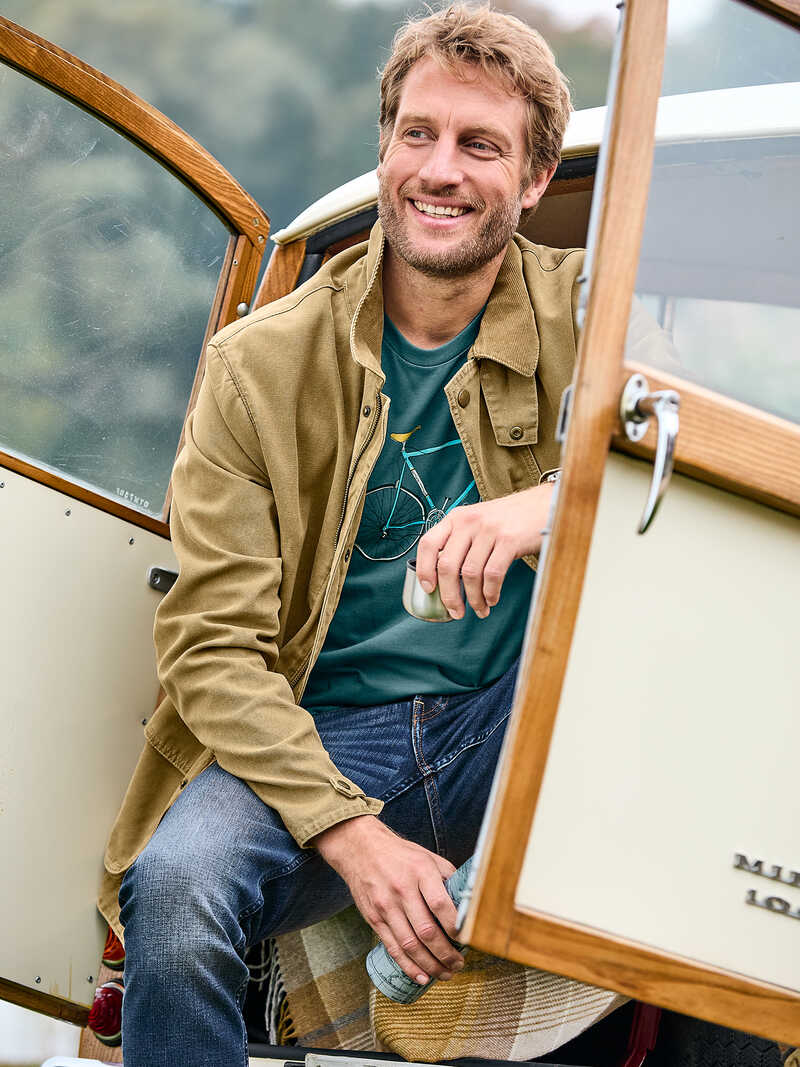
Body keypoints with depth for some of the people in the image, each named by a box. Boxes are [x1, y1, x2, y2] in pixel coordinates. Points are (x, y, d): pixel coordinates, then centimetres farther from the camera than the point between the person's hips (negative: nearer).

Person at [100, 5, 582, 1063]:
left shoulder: (584, 315, 2)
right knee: (178, 884, -34)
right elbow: (215, 643, -6)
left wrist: (556, 499, -30)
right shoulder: (259, 364, -2)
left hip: (524, 718, 1)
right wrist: (356, 835, -22)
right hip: (322, 734, -1)